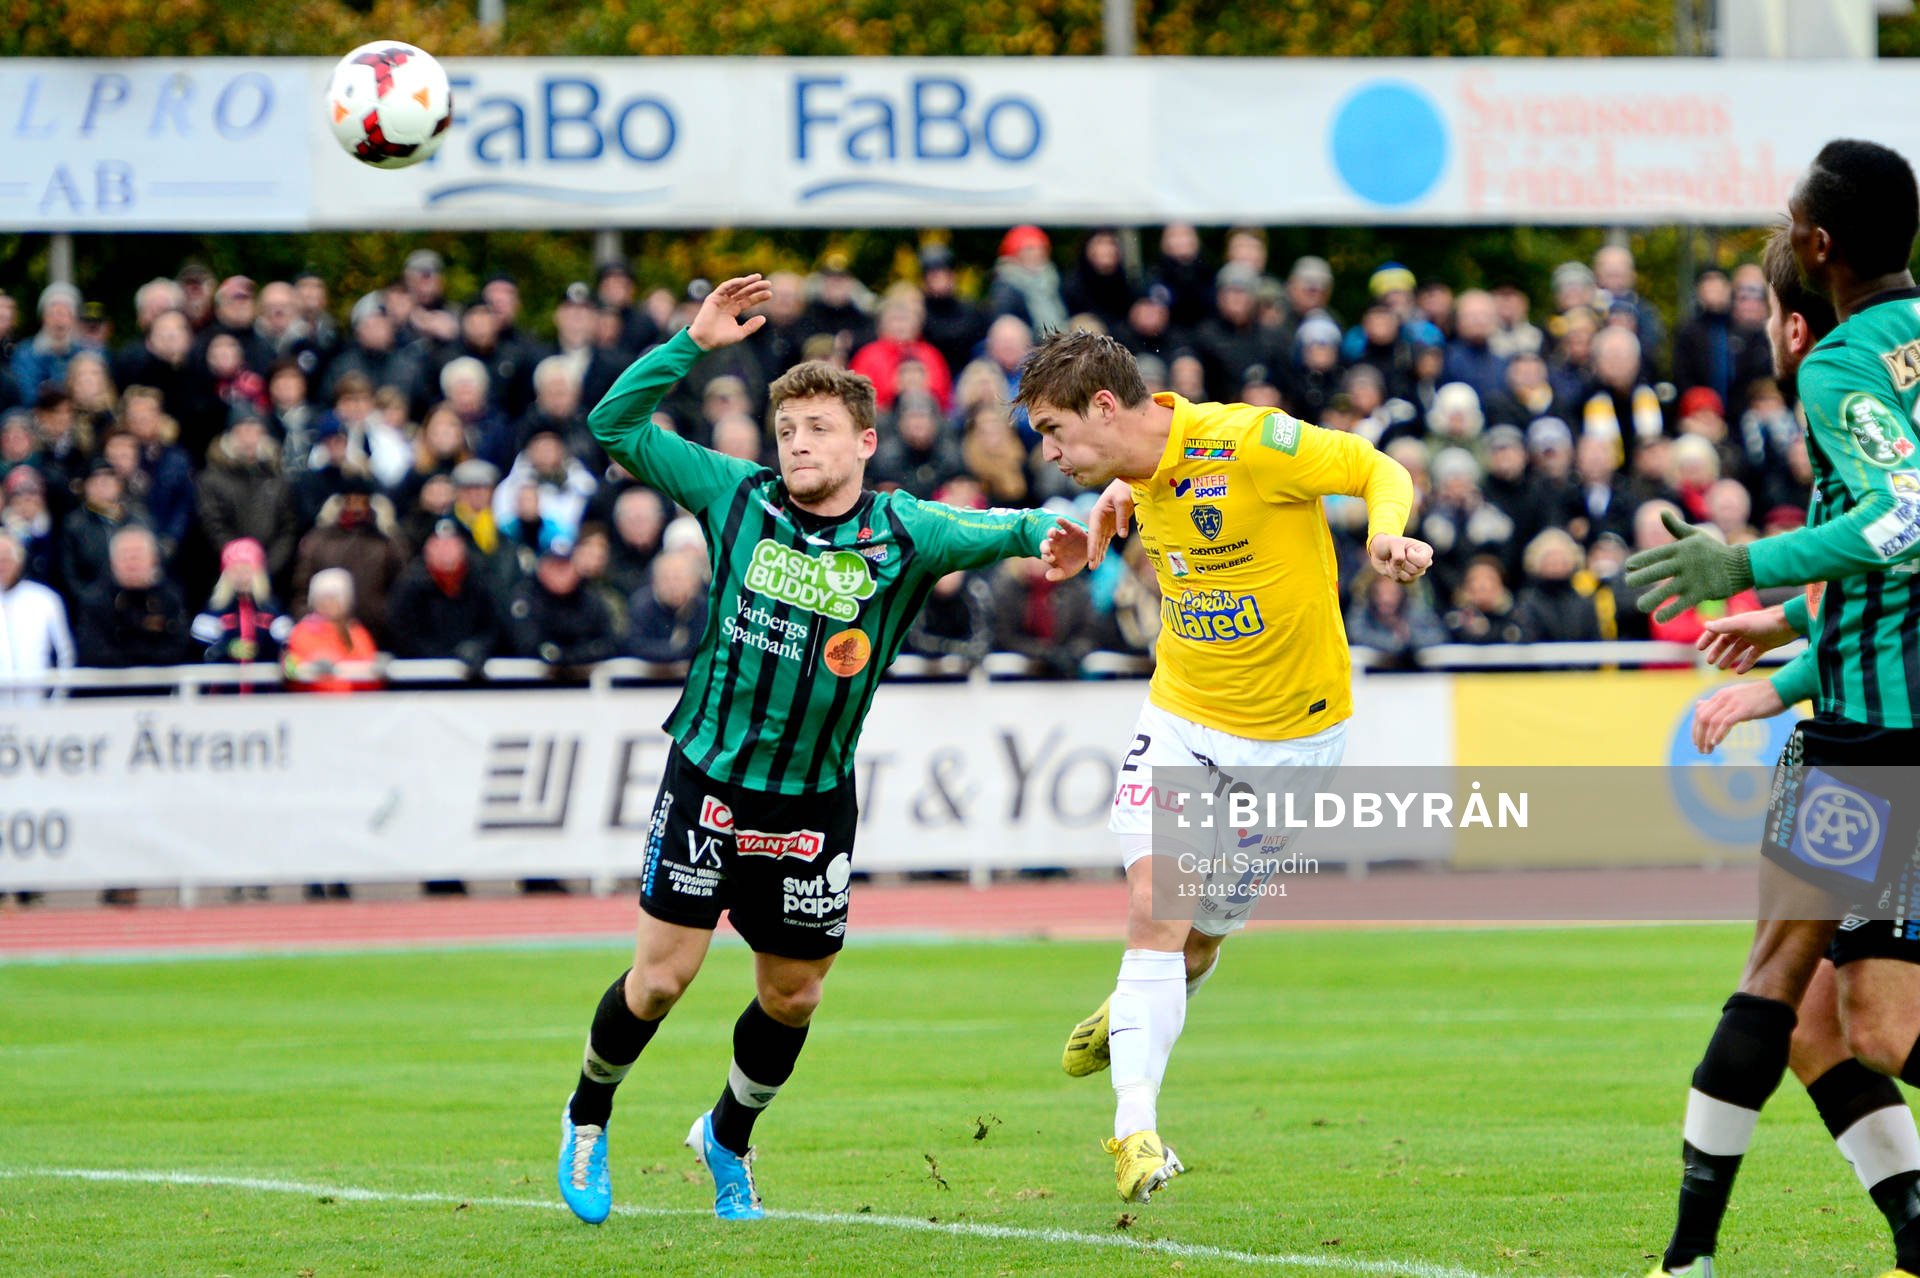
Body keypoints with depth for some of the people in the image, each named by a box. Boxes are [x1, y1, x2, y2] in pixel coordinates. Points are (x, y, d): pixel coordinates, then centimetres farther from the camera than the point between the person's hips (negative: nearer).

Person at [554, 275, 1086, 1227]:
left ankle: (727, 1138, 38)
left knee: (791, 997, 11)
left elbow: (995, 531, -20)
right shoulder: (737, 499, -4)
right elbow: (616, 425, -3)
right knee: (661, 977, -5)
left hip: (816, 803, 1)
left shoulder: (903, 537, -7)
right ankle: (588, 1116, 22)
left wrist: (1047, 532, -43)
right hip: (708, 779, -1)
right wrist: (693, 342, -13)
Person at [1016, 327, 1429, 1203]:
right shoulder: (1140, 467, -2)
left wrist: (1387, 536, -32)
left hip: (1291, 730, -4)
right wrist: (1122, 493, 4)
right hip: (1180, 718, 4)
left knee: (1201, 936, 7)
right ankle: (1135, 1130, -19)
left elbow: (1383, 471, -13)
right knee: (1154, 911, -16)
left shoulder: (1250, 442, -22)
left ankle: (1136, 1013, 41)